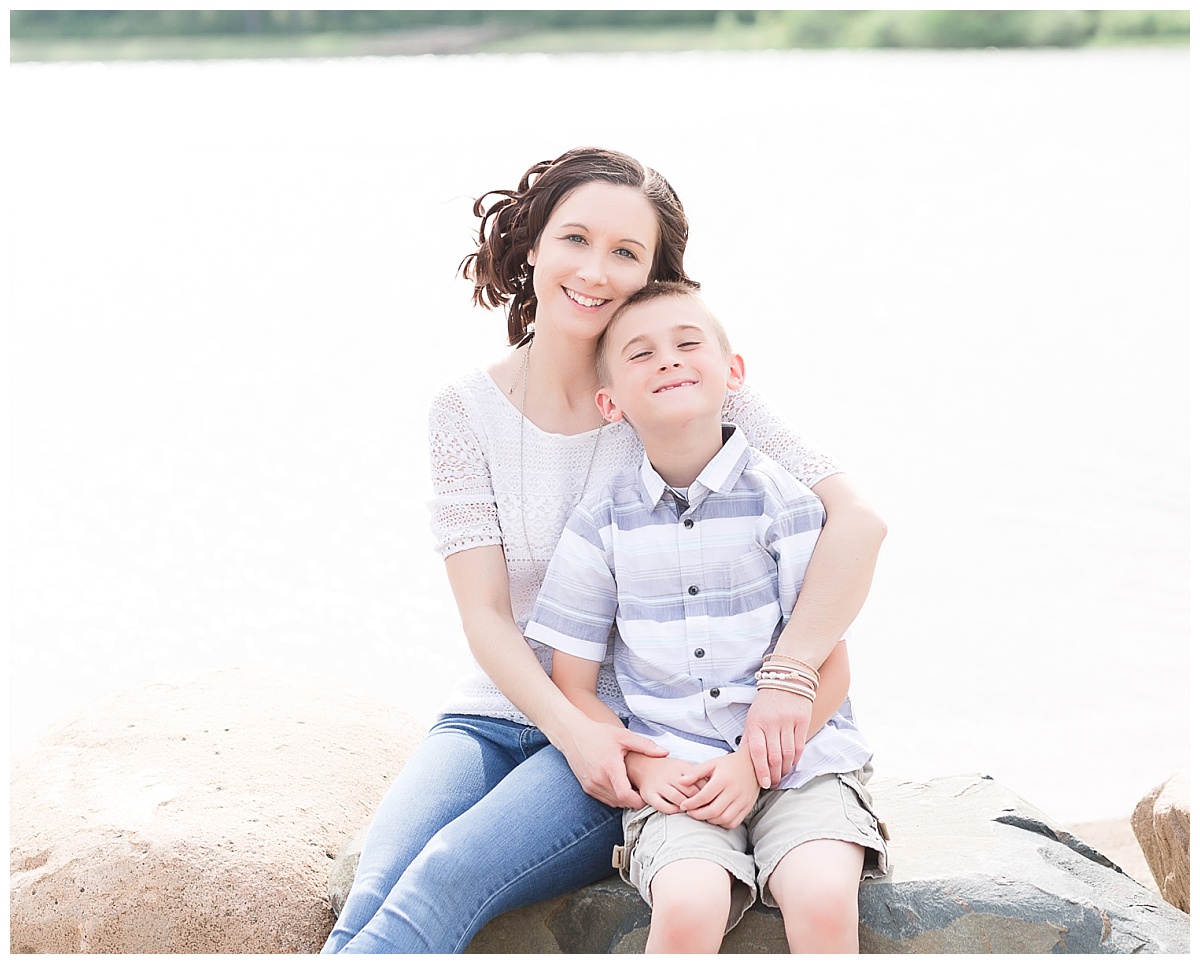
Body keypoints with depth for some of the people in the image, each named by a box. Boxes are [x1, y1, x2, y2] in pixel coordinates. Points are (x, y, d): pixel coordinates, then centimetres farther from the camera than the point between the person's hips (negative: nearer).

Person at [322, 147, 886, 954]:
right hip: (501, 712, 2)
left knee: (448, 875, -29)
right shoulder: (467, 411, 1)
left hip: (637, 729, -2)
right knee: (375, 894, -27)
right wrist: (569, 728, -20)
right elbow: (485, 615, -3)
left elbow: (857, 519, -12)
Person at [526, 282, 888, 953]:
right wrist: (642, 767, -9)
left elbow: (827, 663, -1)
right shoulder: (603, 522, 2)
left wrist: (754, 762, -13)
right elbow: (571, 682, 7)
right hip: (675, 768, 0)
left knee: (824, 898, -28)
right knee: (688, 906, -29)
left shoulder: (783, 498, -2)